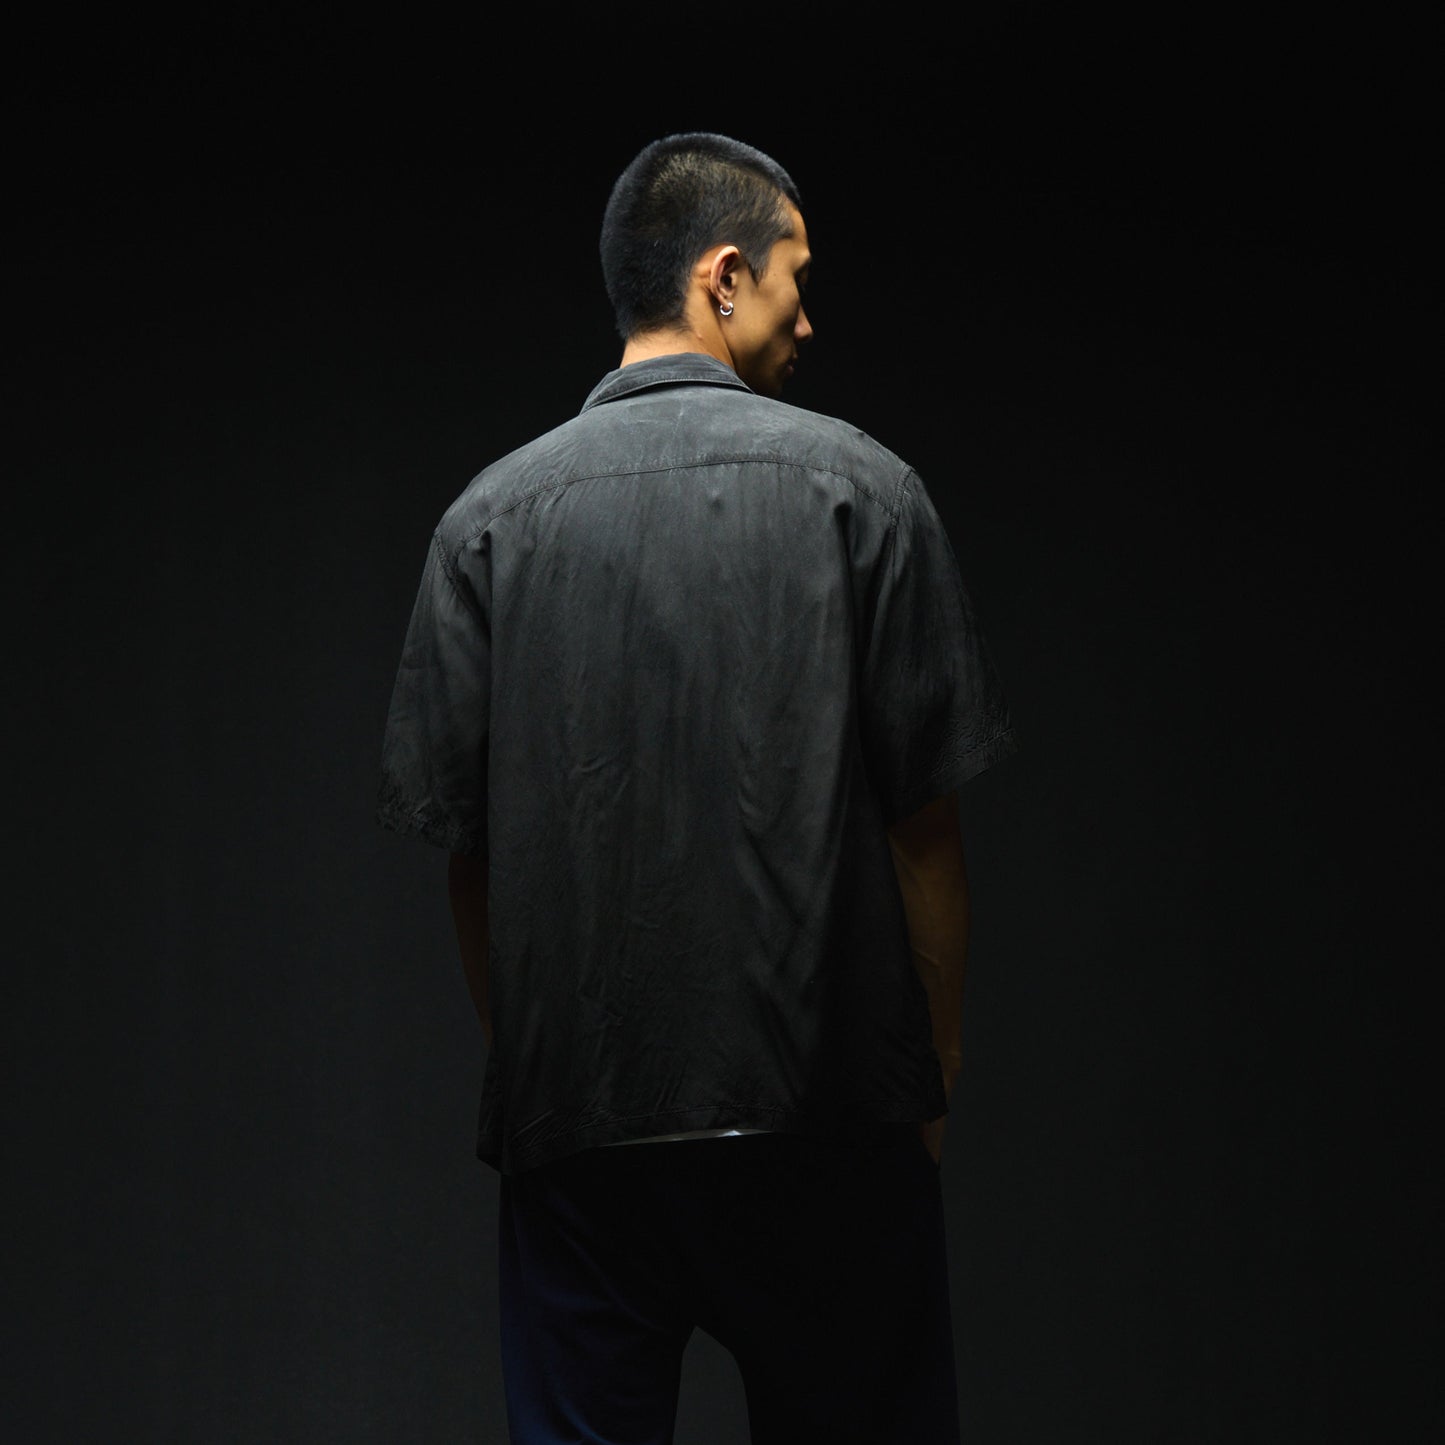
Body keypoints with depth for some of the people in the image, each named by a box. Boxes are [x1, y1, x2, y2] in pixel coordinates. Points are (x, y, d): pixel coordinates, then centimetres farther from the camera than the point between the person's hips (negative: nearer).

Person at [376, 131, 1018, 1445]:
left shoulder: (493, 513, 5)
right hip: (825, 1114, -2)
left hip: (573, 1127, 2)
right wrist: (936, 1069, 8)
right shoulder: (857, 486, -1)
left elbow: (459, 842, 5)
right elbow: (924, 821, -2)